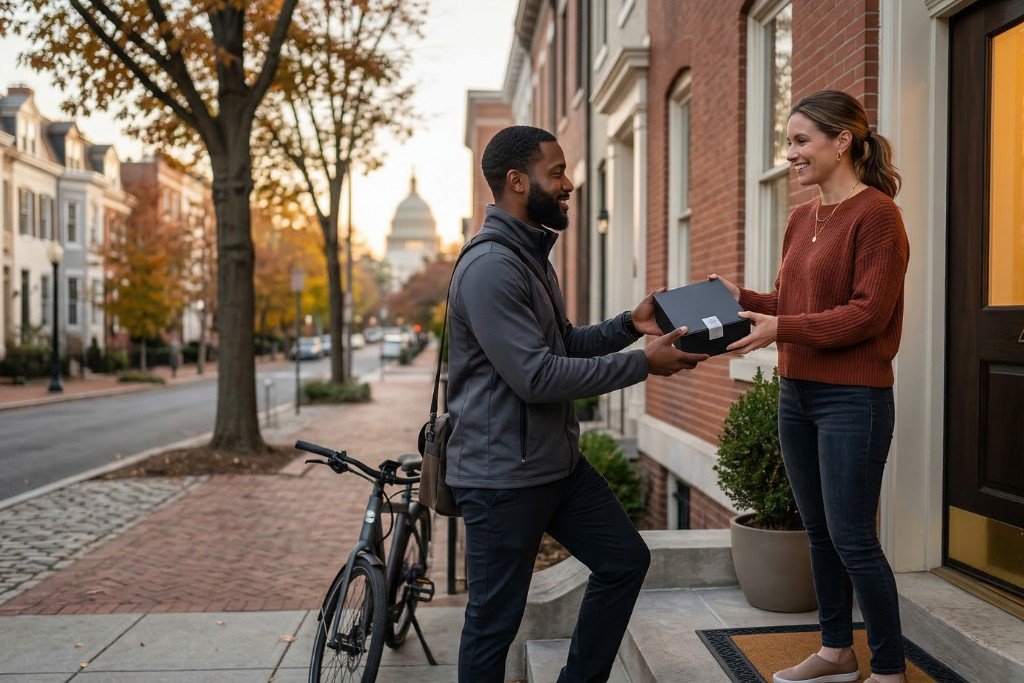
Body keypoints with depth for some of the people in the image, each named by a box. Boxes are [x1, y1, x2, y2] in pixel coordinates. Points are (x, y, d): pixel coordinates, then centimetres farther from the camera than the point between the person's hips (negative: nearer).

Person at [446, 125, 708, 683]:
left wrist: (630, 324, 4)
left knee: (625, 560, 15)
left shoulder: (532, 255, 13)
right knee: (495, 621, 3)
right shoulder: (490, 267, -20)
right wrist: (644, 363, -18)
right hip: (502, 477, -10)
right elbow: (538, 377, -25)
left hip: (558, 462, 10)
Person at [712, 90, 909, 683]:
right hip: (797, 394, 8)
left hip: (853, 399, -8)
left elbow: (868, 314, -18)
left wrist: (780, 330, -23)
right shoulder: (802, 219, 12)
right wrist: (744, 299, 1)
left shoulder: (876, 213, -11)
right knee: (820, 531, 15)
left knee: (852, 536, -1)